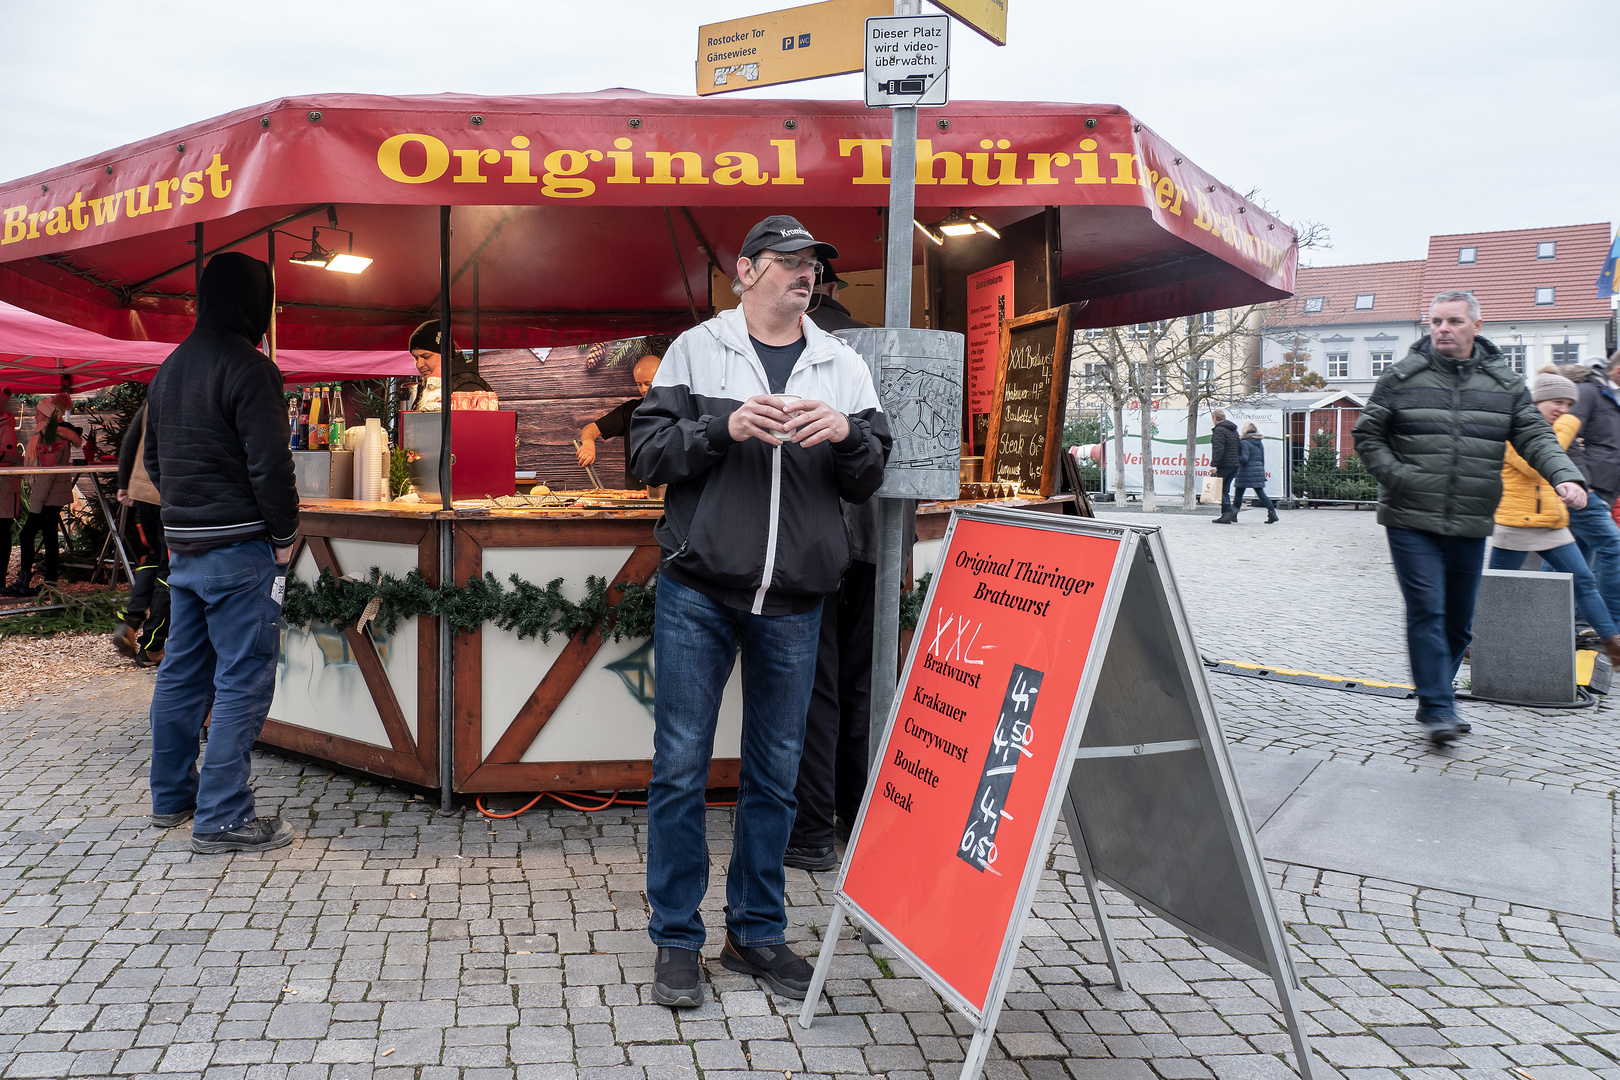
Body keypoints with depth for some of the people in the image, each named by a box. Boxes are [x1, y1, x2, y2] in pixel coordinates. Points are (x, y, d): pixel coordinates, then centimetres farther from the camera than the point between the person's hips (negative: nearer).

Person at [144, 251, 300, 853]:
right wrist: (283, 535, -9)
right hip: (239, 547, -9)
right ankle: (222, 818, -2)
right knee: (243, 680, -4)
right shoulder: (247, 367, -14)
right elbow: (270, 463, -18)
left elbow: (153, 460, 21)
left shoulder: (169, 369, 14)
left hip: (182, 545, 9)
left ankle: (171, 797, 27)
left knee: (183, 671, 16)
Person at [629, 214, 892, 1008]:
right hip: (698, 593, -2)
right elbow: (646, 453, -2)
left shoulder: (844, 367, 11)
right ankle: (675, 938, 16)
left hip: (794, 603, 3)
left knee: (775, 772, 10)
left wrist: (847, 434, -12)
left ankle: (757, 932, 25)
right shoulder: (696, 350, 4)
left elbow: (869, 483, 8)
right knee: (681, 765, 2)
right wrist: (724, 425, -17)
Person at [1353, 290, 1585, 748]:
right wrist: (1396, 477, -9)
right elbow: (1367, 435, 4)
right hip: (1411, 522, -3)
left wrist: (1565, 476, -15)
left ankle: (1435, 698, 26)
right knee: (1427, 612, -11)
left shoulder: (1505, 384, 8)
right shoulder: (1402, 377, 1)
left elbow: (1535, 436, 3)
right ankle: (1437, 710, -8)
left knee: (1459, 622, 10)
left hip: (1471, 527, 3)